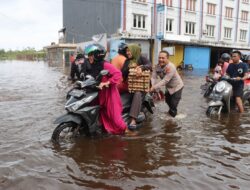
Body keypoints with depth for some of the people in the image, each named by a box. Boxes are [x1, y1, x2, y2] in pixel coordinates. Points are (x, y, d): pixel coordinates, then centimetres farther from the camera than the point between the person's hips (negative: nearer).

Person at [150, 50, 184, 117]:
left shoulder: (171, 67, -36)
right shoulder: (158, 66, -16)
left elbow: (165, 80, -39)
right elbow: (153, 77, -21)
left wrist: (154, 88, -42)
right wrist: (152, 87, -38)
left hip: (177, 86, -7)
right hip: (168, 87, 7)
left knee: (173, 103, -2)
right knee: (167, 100, 25)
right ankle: (171, 111, 53)